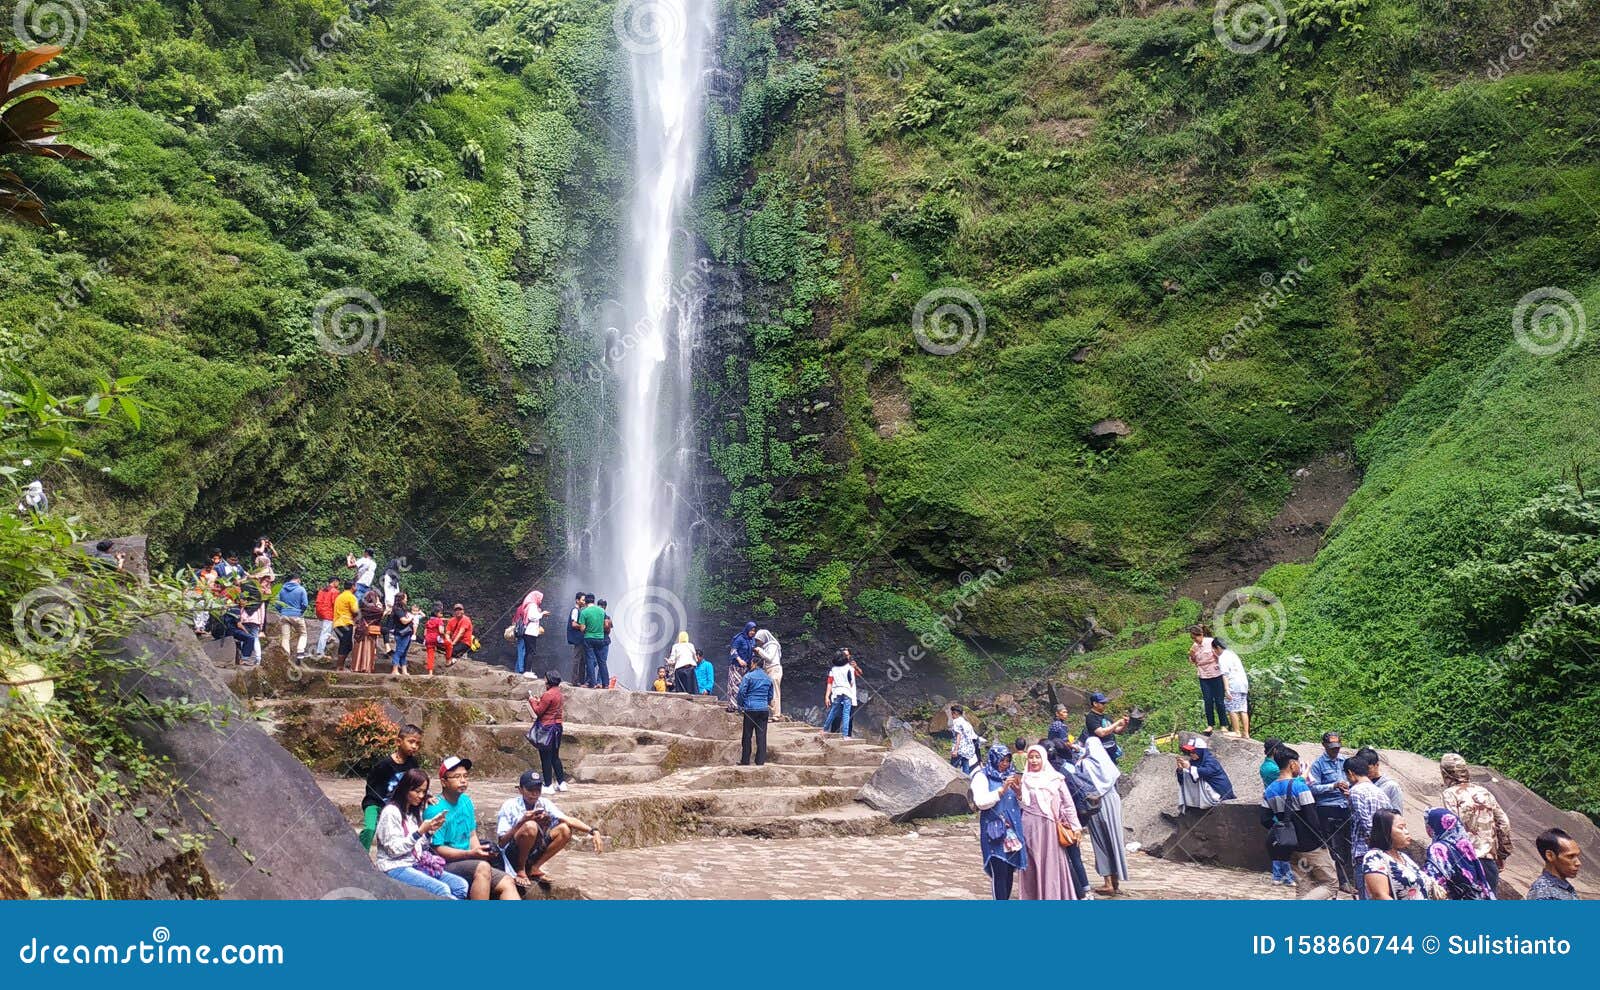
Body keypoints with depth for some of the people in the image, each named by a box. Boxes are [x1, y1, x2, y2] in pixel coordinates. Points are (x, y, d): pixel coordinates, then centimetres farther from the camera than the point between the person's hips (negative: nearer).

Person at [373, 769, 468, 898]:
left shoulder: (415, 812, 18)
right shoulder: (391, 811, -8)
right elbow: (394, 850, -14)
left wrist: (430, 832, -2)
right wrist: (420, 832, -19)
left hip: (416, 865, 8)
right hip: (396, 868, -8)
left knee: (462, 885, -13)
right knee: (442, 890, -29)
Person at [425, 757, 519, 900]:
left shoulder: (466, 801, 10)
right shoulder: (435, 810, -14)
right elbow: (437, 849, -16)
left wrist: (480, 853, -4)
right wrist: (470, 854, -22)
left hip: (467, 862, 8)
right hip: (445, 865, -8)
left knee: (507, 882, -9)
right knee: (482, 867, -32)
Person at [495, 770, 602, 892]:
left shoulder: (544, 803, -1)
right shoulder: (509, 807, -13)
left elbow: (568, 820, -11)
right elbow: (501, 842, -15)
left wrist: (592, 830, -26)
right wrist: (521, 823, -28)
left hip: (532, 853, 5)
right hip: (512, 856, -5)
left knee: (565, 830, -12)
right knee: (530, 826, -31)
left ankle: (534, 869, -2)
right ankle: (521, 871, -12)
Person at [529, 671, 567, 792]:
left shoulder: (549, 695, -17)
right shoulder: (559, 694, 11)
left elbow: (538, 711, -13)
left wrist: (532, 700, 1)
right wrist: (537, 701, 13)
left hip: (547, 728, -9)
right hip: (557, 727, 9)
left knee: (546, 758, -2)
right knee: (555, 757, 17)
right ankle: (561, 783, 19)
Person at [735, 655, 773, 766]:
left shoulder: (748, 676, -5)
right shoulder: (768, 678, 10)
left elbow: (742, 692, -6)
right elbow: (770, 695, 18)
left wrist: (740, 706, 4)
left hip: (750, 709, -4)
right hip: (764, 710, 4)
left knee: (747, 736, 4)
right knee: (761, 735, 4)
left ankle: (745, 761, 8)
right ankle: (761, 761, 2)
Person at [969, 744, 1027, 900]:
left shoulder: (1010, 776, 16)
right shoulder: (982, 776, -1)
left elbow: (1021, 805, 18)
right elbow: (981, 802, -14)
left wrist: (1019, 793, -3)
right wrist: (1002, 789, -17)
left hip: (1013, 831, 6)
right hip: (994, 832, -6)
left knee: (1010, 871, 5)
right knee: (1000, 872, -12)